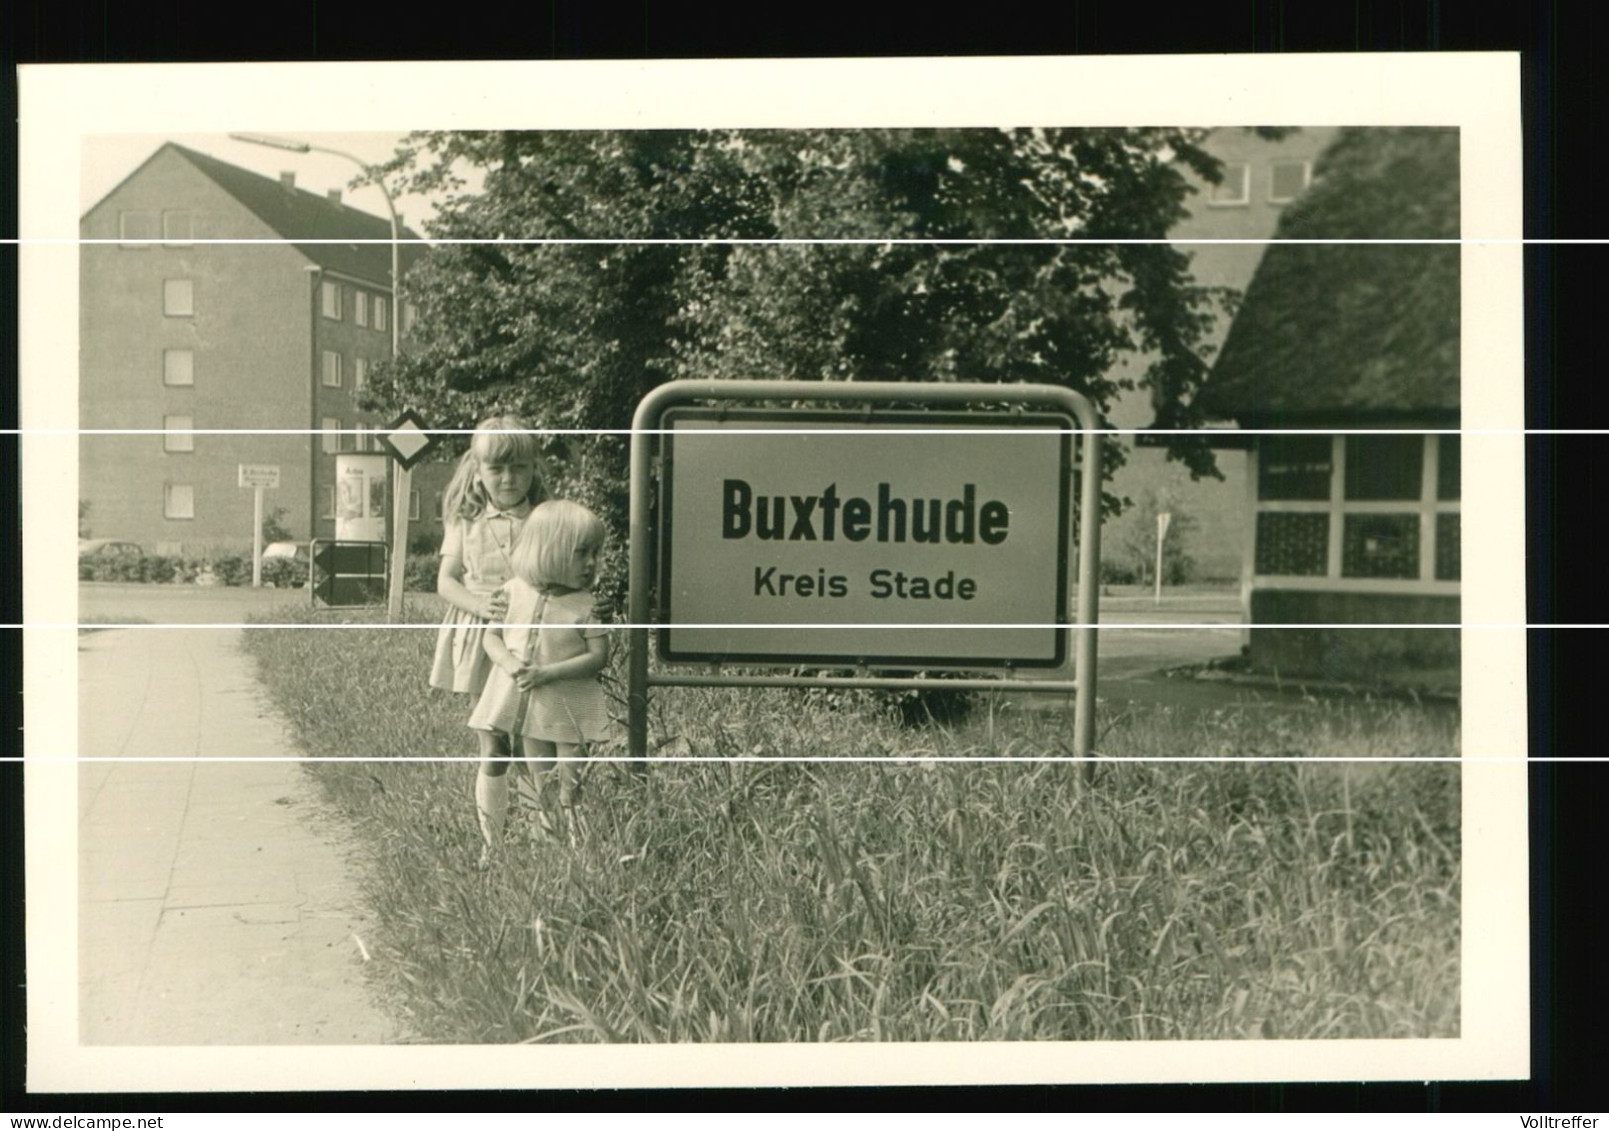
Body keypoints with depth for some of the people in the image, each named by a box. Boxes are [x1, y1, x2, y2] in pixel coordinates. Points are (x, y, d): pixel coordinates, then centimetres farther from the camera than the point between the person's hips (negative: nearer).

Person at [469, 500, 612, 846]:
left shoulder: (584, 606, -10)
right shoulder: (514, 591, -2)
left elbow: (598, 656, -14)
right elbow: (492, 636, 4)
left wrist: (548, 673, -23)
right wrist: (509, 663, -17)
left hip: (568, 707, -3)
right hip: (524, 701, 3)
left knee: (571, 785, 2)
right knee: (539, 781, 14)